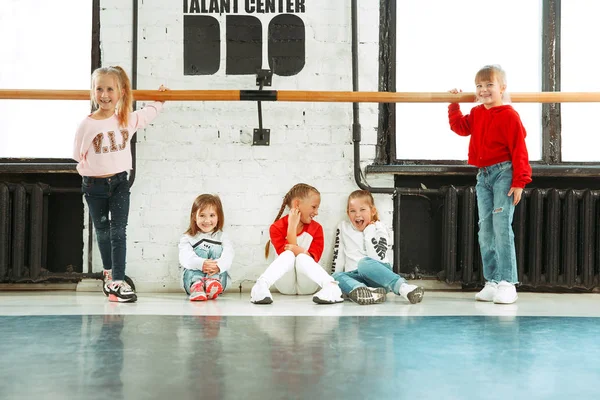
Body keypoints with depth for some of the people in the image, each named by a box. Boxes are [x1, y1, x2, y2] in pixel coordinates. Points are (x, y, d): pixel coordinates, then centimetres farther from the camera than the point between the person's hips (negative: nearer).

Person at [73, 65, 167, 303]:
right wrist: (88, 170, -8)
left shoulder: (128, 120, -5)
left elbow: (150, 113, 16)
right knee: (102, 232, 15)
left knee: (118, 231, -7)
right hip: (94, 185, 0)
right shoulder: (87, 125, -11)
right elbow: (79, 158, 0)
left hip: (120, 183, 0)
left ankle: (117, 282, -8)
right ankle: (109, 273, 34)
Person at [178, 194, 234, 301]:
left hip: (218, 276, 1)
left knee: (216, 249, -15)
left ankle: (213, 281, -43)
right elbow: (185, 257, -10)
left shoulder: (222, 237, 13)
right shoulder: (187, 239, 11)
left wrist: (218, 266, -33)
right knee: (200, 251, -21)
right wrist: (201, 264, -33)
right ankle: (196, 285, -51)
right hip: (192, 277, -1)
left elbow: (228, 256, -7)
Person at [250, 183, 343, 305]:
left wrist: (301, 251, -31)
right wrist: (292, 226, -19)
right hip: (286, 284, -1)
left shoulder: (316, 228, 2)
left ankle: (331, 286, -53)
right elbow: (287, 255, -16)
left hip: (307, 285, 1)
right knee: (288, 255, -28)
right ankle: (261, 285, -52)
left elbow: (314, 258, -9)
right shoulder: (277, 227, -5)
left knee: (302, 258, -28)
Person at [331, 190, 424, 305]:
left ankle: (403, 288, -52)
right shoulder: (343, 227, 13)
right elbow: (338, 256, 14)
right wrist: (336, 281, 6)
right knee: (335, 277, -28)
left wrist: (369, 232, -8)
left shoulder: (379, 228, 4)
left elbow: (378, 259, -11)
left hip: (377, 275, -3)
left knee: (365, 262, -35)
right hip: (354, 277, 3)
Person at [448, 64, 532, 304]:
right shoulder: (476, 114, 11)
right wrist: (454, 105, 22)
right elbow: (461, 127, 28)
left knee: (502, 227, -12)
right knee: (485, 230, 7)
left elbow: (519, 151, -13)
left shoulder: (509, 116, -11)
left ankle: (507, 284, -8)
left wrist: (519, 181, -15)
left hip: (504, 173, -7)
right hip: (483, 176, 7)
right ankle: (492, 282, 13)